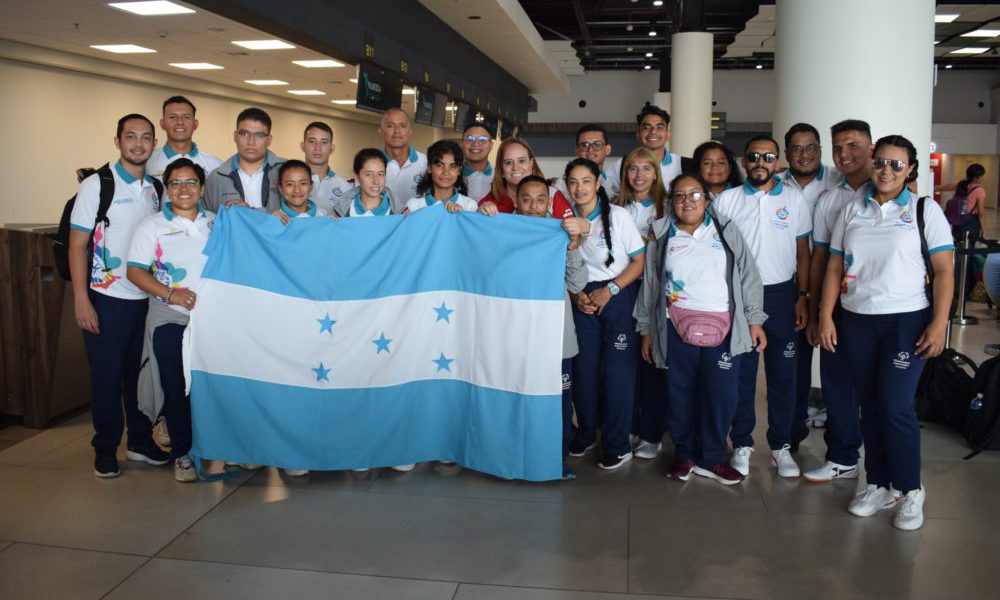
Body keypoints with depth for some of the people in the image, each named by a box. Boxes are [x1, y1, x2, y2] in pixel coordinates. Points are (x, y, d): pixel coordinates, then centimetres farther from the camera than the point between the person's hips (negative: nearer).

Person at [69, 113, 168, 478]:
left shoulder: (155, 187, 7)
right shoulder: (96, 185, -6)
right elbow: (77, 246, -7)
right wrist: (81, 300, -13)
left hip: (148, 298, 4)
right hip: (107, 297, -4)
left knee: (141, 373, 13)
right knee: (107, 374, 5)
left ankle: (140, 441, 27)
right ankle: (105, 448, 20)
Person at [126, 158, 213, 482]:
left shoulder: (216, 223, 9)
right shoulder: (152, 225, 2)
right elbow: (135, 271, -4)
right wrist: (170, 294, -16)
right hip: (170, 321, -2)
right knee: (177, 389, 3)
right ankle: (182, 453, 16)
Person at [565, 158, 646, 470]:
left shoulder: (618, 215, -7)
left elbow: (640, 261, -6)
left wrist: (609, 290, -13)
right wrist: (577, 293, -5)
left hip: (619, 295, -3)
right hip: (583, 299, 3)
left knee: (618, 370, -5)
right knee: (584, 367, 3)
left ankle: (617, 445, 6)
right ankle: (585, 434, 21)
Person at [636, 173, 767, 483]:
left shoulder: (727, 233, 11)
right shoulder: (660, 237, 11)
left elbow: (748, 278, 10)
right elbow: (649, 284, 14)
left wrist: (755, 320, 4)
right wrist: (646, 329, 12)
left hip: (723, 327, 0)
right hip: (677, 326, 0)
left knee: (722, 394, -3)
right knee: (681, 393, 3)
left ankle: (711, 458, 14)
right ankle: (684, 454, 22)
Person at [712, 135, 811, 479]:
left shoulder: (794, 199, 5)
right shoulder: (726, 200, 3)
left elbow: (803, 251, 7)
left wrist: (802, 296, 1)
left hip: (781, 293, 1)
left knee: (782, 373, 5)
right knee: (741, 372, 5)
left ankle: (780, 445, 17)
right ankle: (742, 444, 17)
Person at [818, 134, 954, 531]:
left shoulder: (925, 210, 0)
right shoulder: (851, 212, 9)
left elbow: (943, 271, -3)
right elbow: (835, 268, 9)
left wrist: (939, 324, -11)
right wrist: (825, 317, 1)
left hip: (907, 320, -3)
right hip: (856, 321, 3)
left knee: (895, 406, -8)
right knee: (869, 406, 7)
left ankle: (910, 491, 10)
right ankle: (879, 485, 21)